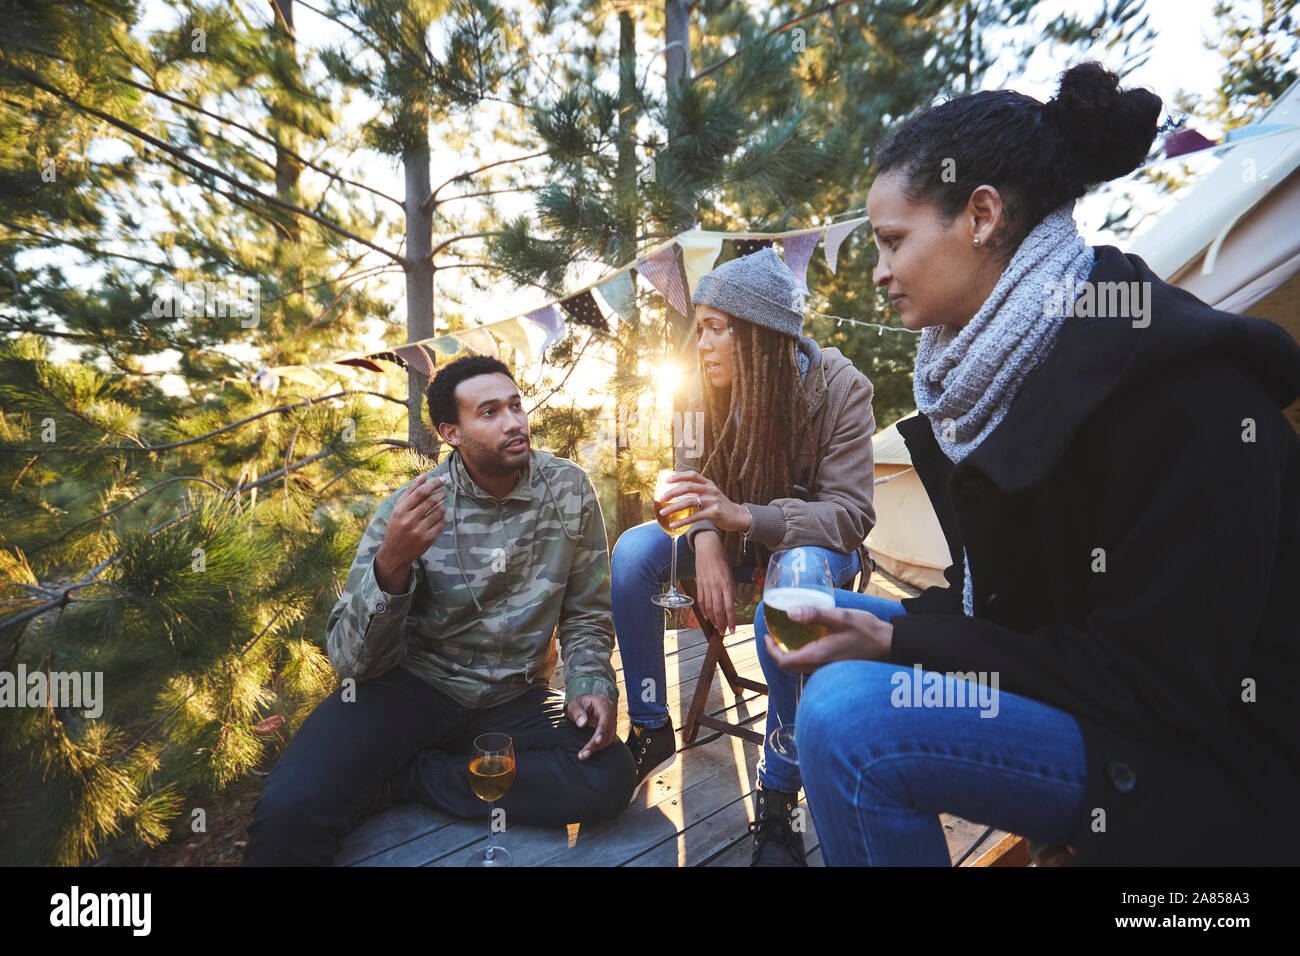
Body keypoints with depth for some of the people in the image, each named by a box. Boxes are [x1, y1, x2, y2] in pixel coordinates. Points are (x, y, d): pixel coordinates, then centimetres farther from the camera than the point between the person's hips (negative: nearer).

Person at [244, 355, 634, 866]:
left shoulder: (569, 489, -5)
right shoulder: (411, 508, -10)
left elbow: (586, 611, 5)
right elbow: (352, 660, -14)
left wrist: (591, 684, -14)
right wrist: (392, 563, -31)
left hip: (515, 697, 4)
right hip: (413, 683, -3)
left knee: (609, 778, -25)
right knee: (290, 807, -30)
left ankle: (398, 781, -10)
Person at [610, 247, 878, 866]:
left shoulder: (840, 387, -20)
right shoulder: (709, 388, -9)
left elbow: (848, 512, -24)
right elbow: (694, 478, -2)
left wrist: (744, 516, -41)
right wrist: (707, 542, -26)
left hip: (814, 543, -4)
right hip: (738, 540, 4)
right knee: (634, 550, -20)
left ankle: (776, 801, -24)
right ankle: (650, 731, -4)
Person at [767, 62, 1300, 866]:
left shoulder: (1176, 381, -22)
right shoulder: (994, 360, 3)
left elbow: (1162, 679, -22)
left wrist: (901, 641, -22)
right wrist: (887, 625, -7)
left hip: (1205, 753, -8)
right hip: (1082, 698, 8)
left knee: (849, 716, -27)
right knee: (834, 632, 3)